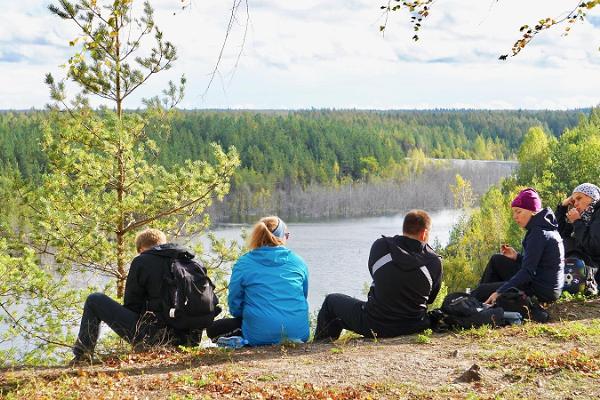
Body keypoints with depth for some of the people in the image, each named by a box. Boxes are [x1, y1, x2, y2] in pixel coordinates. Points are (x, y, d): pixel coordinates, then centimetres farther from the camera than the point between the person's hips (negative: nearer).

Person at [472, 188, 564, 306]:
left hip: (541, 291, -10)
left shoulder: (539, 233, -20)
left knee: (481, 291, 0)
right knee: (496, 260, 20)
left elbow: (528, 271, -24)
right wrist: (517, 257, 4)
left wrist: (500, 292, -23)